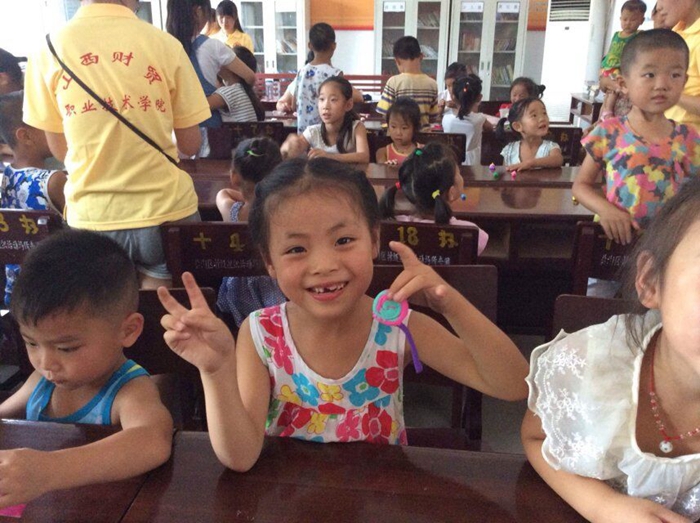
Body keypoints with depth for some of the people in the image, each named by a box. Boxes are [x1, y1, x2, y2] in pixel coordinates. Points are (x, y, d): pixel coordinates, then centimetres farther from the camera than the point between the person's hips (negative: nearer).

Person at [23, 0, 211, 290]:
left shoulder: (48, 48, -3)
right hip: (166, 210, -1)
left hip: (91, 217, 2)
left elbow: (59, 150, 6)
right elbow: (190, 145, 0)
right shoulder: (165, 44, -7)